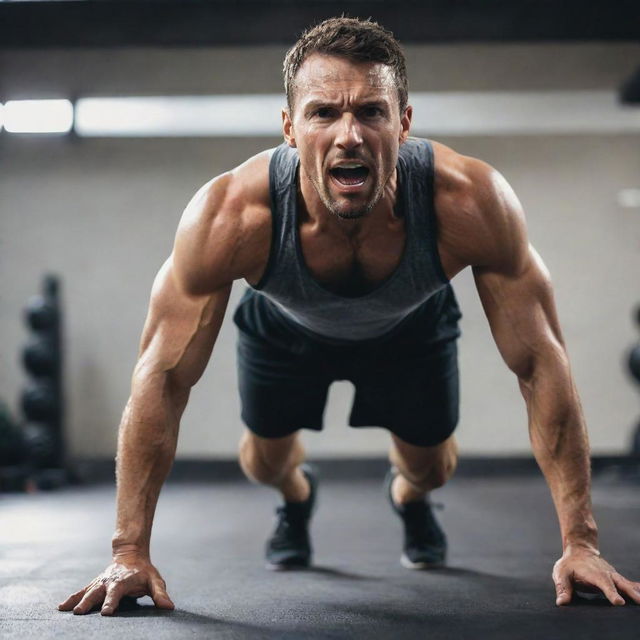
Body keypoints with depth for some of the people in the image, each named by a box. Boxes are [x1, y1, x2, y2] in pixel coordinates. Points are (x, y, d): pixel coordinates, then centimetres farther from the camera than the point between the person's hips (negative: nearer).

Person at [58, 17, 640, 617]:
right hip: (285, 326, 0)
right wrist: (130, 552, -34)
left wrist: (579, 543, -35)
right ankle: (296, 497, 52)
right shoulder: (229, 217, -44)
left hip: (412, 325, 1)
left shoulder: (472, 202, -43)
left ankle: (408, 497, 50)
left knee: (431, 466, 10)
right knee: (265, 460, 12)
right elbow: (162, 377, -34)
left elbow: (540, 365, -34)